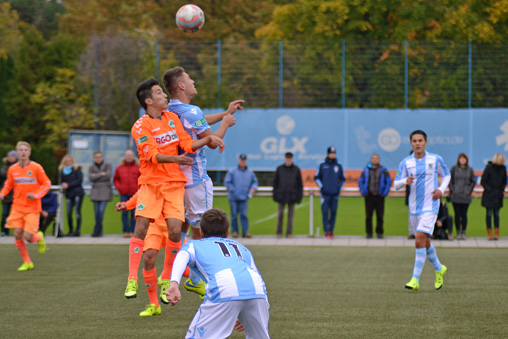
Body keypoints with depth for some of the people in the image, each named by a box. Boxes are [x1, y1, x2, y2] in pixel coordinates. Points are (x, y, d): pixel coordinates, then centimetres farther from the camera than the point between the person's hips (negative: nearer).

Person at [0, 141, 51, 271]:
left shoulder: (36, 168, -6)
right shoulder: (12, 169, 3)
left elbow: (47, 183, 0)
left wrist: (36, 195, -15)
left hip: (32, 208, -3)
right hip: (17, 207, 3)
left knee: (28, 237, -12)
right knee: (17, 235, -6)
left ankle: (39, 237, 26)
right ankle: (27, 262, 12)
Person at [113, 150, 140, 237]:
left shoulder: (138, 167, 6)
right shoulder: (119, 168, 11)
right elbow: (115, 180, 18)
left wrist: (139, 188, -3)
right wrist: (119, 188, 4)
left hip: (134, 194, -1)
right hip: (124, 194, 1)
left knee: (134, 213, -3)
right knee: (124, 212, -3)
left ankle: (132, 231, 2)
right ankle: (126, 231, -1)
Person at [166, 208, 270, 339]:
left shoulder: (194, 245, 31)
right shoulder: (241, 248, 41)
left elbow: (183, 256, 7)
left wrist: (174, 283, -11)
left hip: (224, 290, -3)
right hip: (257, 289, 3)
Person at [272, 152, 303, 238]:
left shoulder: (296, 169, 5)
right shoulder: (279, 169, 5)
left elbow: (300, 184, 7)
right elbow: (275, 182, 8)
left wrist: (299, 196, 1)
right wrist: (275, 194, 2)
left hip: (292, 195, 0)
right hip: (281, 195, 0)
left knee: (291, 215, 3)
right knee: (280, 214, -2)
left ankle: (289, 233, 8)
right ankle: (279, 232, 5)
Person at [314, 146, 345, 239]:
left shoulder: (339, 166, 9)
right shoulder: (322, 165, 5)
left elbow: (343, 179, 17)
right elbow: (317, 177, 10)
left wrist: (339, 187, 2)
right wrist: (321, 187, -2)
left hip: (335, 193, 2)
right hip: (325, 193, -2)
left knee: (333, 213, 3)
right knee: (325, 212, -8)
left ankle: (331, 230, 10)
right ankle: (326, 231, -8)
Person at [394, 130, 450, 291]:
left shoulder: (435, 159, -1)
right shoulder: (405, 163, 3)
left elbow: (446, 175, 15)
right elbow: (396, 184, 4)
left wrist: (441, 189, -4)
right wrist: (405, 181, -18)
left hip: (430, 207, -4)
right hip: (414, 208, 4)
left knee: (420, 241, -18)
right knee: (425, 243, 15)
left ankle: (415, 280, -17)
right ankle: (439, 269, 41)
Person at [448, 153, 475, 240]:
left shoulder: (470, 170, 6)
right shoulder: (454, 168, 2)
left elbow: (473, 181, 12)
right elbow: (449, 179, 5)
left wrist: (469, 190, 0)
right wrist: (452, 189, -4)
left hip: (466, 196, 1)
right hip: (456, 196, -1)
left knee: (464, 214, 1)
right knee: (457, 214, 0)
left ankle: (463, 232, 8)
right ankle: (458, 232, 6)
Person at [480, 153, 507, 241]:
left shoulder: (503, 168, 4)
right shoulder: (488, 168, -9)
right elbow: (483, 182, -6)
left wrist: (502, 190, 3)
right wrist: (489, 190, -11)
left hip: (498, 195, 4)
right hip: (489, 195, -4)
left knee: (496, 214, 5)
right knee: (489, 214, -1)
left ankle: (496, 234, 7)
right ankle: (489, 234, 2)